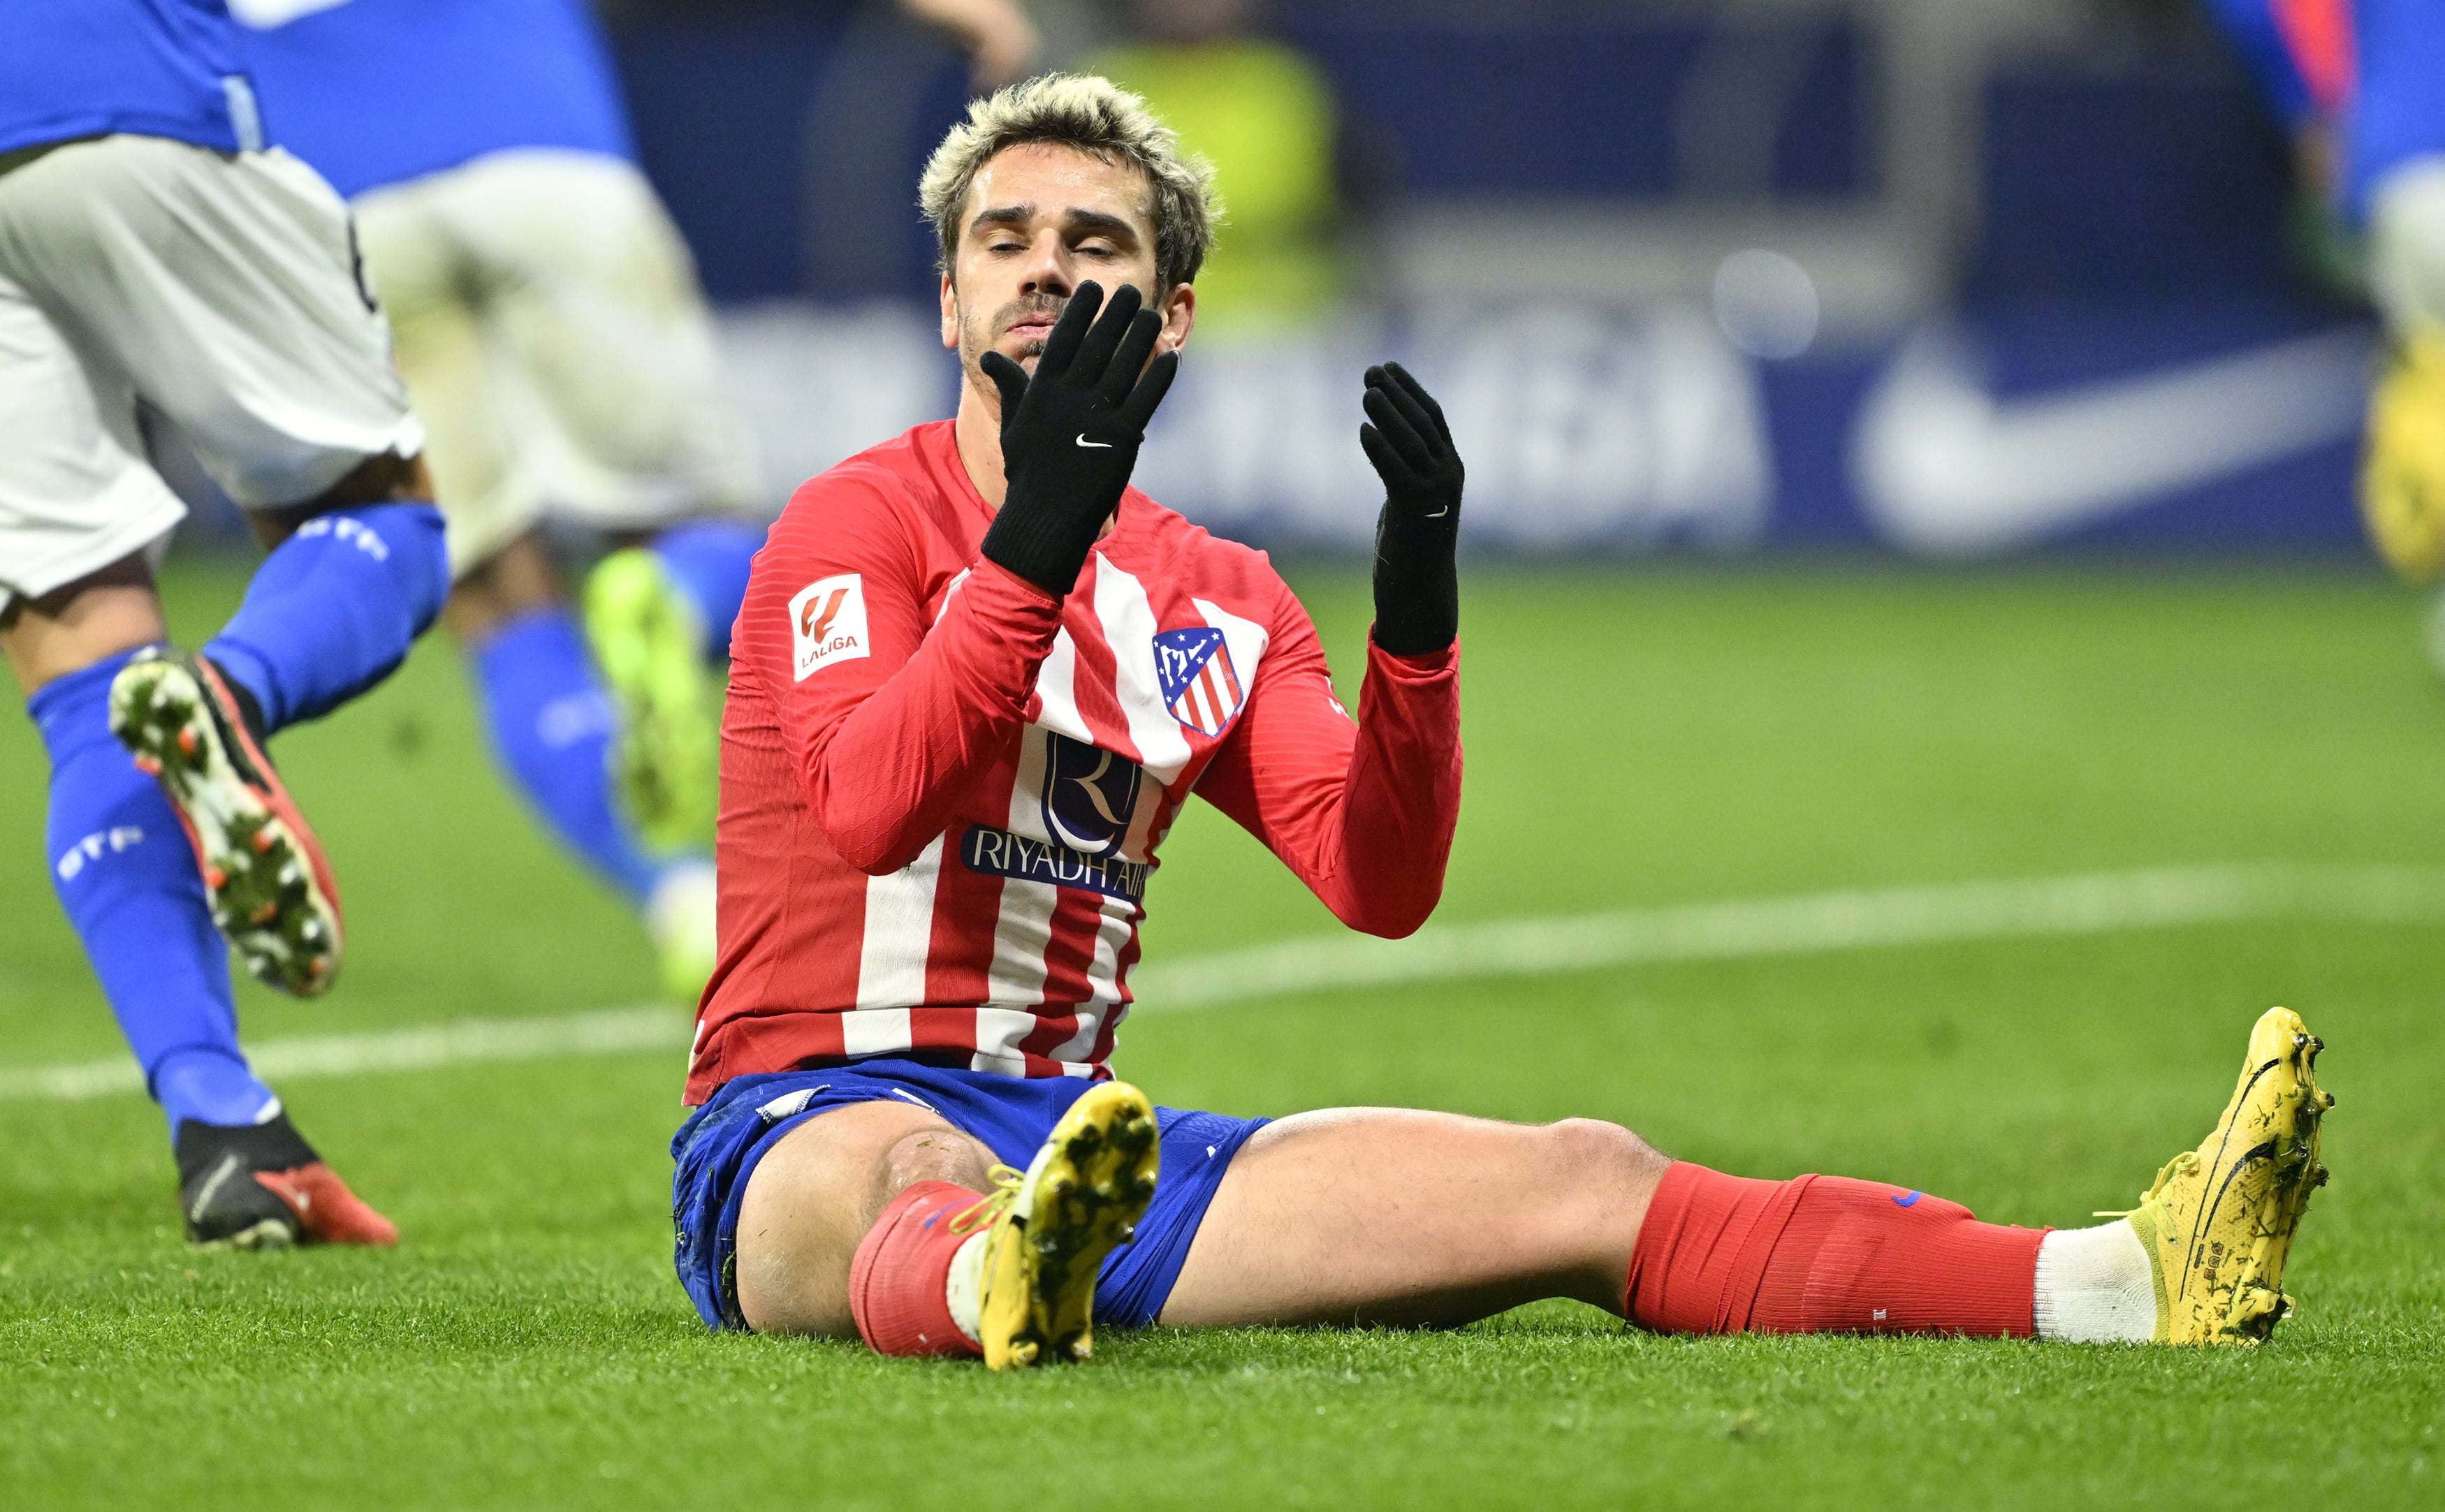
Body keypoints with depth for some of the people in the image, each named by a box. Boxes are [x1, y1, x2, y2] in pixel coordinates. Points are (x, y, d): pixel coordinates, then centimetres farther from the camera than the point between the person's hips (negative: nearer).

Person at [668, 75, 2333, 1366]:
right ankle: (1002, 1289, -83)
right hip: (814, 1121, -5)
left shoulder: (1216, 602, 17)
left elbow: (1380, 884, 3)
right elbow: (869, 807, -20)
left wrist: (1417, 619, -12)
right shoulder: (858, 523, 0)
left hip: (1072, 1130, 5)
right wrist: (1036, 534, -29)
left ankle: (2126, 1283, -19)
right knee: (923, 1176, -44)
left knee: (1584, 1183, -9)